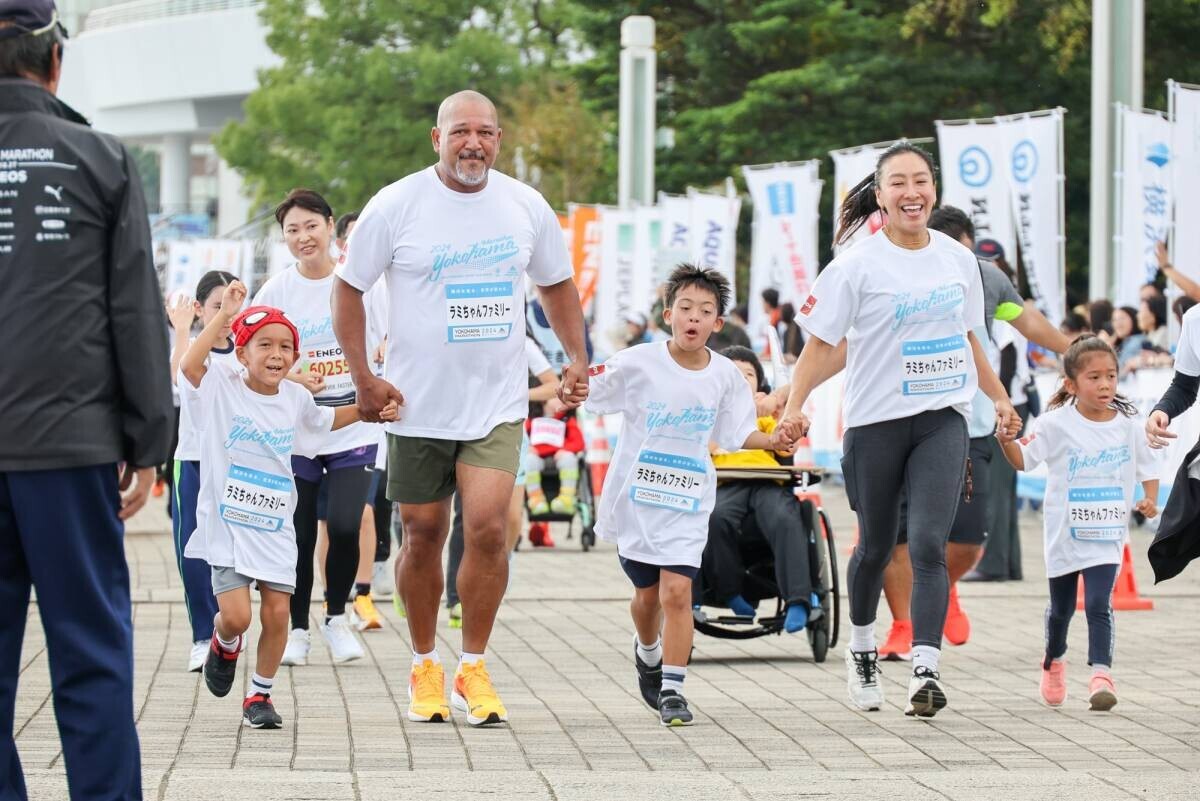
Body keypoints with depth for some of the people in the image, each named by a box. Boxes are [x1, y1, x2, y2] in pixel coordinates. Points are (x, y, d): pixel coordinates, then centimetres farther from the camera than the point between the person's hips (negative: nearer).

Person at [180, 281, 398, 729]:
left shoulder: (294, 398, 5)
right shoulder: (222, 388, -10)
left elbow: (323, 421, 27)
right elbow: (189, 366, -30)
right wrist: (224, 317, -34)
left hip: (275, 526, 4)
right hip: (227, 523, -4)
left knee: (277, 613, -1)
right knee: (236, 615, -12)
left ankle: (260, 695, 17)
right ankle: (224, 644, 24)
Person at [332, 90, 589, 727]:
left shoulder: (527, 207, 2)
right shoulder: (397, 206, -6)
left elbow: (556, 284, 18)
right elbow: (348, 287, 1)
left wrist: (576, 360, 9)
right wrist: (363, 378, -6)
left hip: (497, 403, 1)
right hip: (419, 404, -1)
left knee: (487, 528, -13)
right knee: (423, 536, 7)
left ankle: (473, 668, 1)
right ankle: (424, 666, 25)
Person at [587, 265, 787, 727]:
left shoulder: (725, 376, -4)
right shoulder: (637, 364, -11)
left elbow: (736, 433, 8)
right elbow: (583, 393, -3)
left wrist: (773, 441, -9)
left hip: (688, 502, 0)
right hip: (636, 496, 0)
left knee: (676, 591, -13)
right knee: (648, 593, 13)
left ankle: (671, 689, -5)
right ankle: (647, 652, 44)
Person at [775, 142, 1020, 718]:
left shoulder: (959, 259, 6)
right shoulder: (858, 264, -7)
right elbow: (822, 344, -7)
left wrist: (1000, 399, 23)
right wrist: (794, 406, -19)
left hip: (943, 420, 2)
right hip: (876, 422, -2)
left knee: (928, 545, -14)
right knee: (876, 546, 12)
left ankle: (924, 671, -21)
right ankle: (861, 649, 38)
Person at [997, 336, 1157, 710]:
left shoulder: (1128, 423, -2)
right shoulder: (1056, 424, -9)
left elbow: (1146, 466, 9)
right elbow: (1023, 459, -9)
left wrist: (1149, 499, -9)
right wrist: (1006, 440, -29)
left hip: (1107, 535, 0)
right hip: (1065, 534, 0)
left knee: (1099, 603, -14)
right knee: (1061, 607, 15)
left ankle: (1101, 673, -16)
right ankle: (1053, 661, 40)